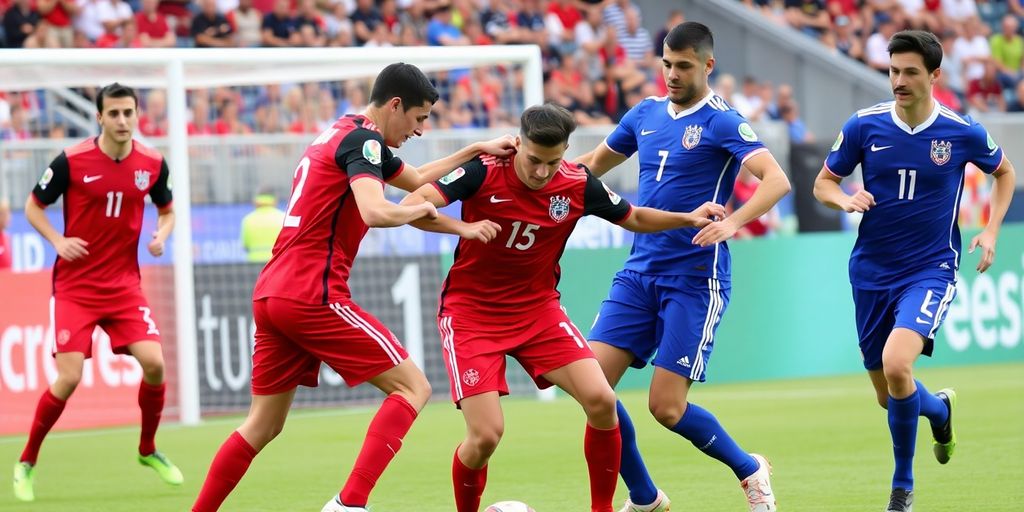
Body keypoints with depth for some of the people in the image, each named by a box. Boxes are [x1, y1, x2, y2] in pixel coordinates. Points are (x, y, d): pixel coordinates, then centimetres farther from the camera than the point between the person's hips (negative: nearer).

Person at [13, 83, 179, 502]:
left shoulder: (152, 164, -1)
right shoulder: (71, 161, -11)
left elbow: (167, 210, 17)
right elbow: (33, 207, 1)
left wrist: (161, 236, -5)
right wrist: (58, 241, -16)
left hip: (125, 283, 3)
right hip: (75, 286, -3)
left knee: (153, 363, -12)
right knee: (68, 378, -12)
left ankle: (148, 450, 15)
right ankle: (26, 463, 8)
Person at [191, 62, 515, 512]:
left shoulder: (342, 134, 22)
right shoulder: (364, 139, -8)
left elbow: (416, 178, 32)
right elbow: (376, 212, -25)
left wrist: (476, 150, 25)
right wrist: (422, 209, -6)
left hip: (271, 292, 10)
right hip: (313, 294, -10)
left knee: (263, 425, 16)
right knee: (412, 387, -5)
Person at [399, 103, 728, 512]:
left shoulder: (578, 185, -7)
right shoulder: (484, 172, -17)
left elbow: (634, 218, 11)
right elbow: (411, 206, -24)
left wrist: (688, 218, -5)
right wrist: (464, 227, -39)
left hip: (538, 310, 3)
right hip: (471, 313, -3)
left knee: (600, 400, -16)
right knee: (485, 435, -16)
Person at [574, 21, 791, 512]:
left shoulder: (722, 122, -9)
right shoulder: (646, 113, 11)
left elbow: (777, 180, -21)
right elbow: (595, 163, 25)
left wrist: (732, 222, -37)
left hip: (695, 280, -6)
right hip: (639, 271, 6)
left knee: (666, 407, -10)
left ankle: (750, 471, 18)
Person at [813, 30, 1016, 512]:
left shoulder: (963, 132, -7)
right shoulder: (864, 126, -5)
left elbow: (1004, 172, 13)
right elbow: (823, 182, 6)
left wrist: (991, 230, 1)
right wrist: (846, 200, -16)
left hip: (931, 270, -3)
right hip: (871, 270, 3)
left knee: (896, 365, -28)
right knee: (888, 395, 10)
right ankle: (939, 408, 48)